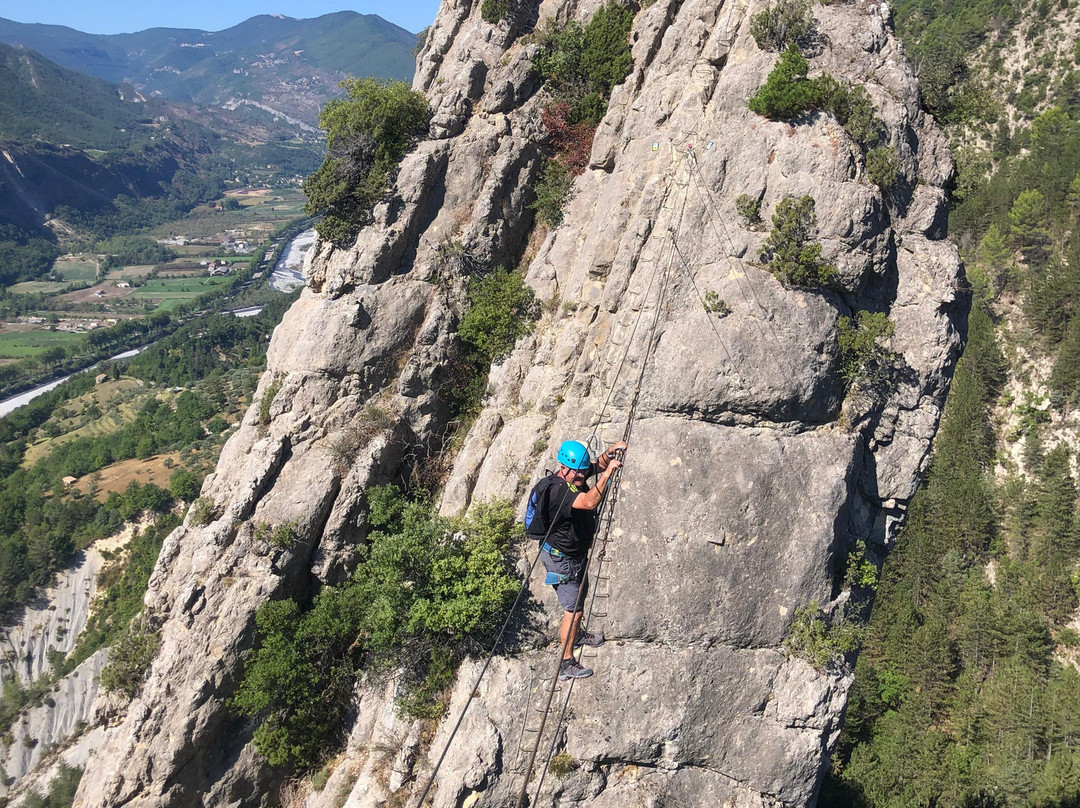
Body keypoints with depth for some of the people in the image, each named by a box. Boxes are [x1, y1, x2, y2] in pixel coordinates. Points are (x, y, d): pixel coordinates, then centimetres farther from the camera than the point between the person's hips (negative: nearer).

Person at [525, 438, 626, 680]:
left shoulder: (575, 476, -8)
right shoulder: (557, 490, -35)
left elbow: (599, 465, 4)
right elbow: (590, 503, -49)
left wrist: (610, 453, -18)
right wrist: (609, 472, -46)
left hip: (578, 552, 10)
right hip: (561, 558, -10)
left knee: (581, 593, 30)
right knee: (573, 609, -4)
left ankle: (577, 634, 54)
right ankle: (567, 664, 8)